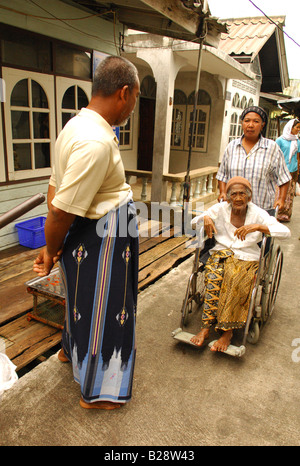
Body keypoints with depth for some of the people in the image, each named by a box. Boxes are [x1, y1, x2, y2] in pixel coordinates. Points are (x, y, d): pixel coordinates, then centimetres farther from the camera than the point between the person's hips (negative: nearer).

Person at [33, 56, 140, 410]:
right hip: (99, 245, -10)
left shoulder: (77, 125, 4)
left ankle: (71, 349, 58)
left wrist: (52, 246, 6)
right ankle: (94, 392, 35)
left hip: (89, 238, 10)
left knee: (85, 298, 29)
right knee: (101, 310, 10)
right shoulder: (97, 143, -29)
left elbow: (55, 187, 5)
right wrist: (51, 251, -8)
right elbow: (61, 211, -26)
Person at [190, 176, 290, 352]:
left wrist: (257, 227, -31)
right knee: (213, 278, -30)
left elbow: (286, 232, -16)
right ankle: (206, 328, -25)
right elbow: (193, 224, 5)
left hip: (247, 259, -1)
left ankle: (227, 331, -21)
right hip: (221, 253, 2)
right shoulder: (220, 209, 3)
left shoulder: (258, 214, -3)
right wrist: (205, 218, -18)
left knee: (236, 280, -32)